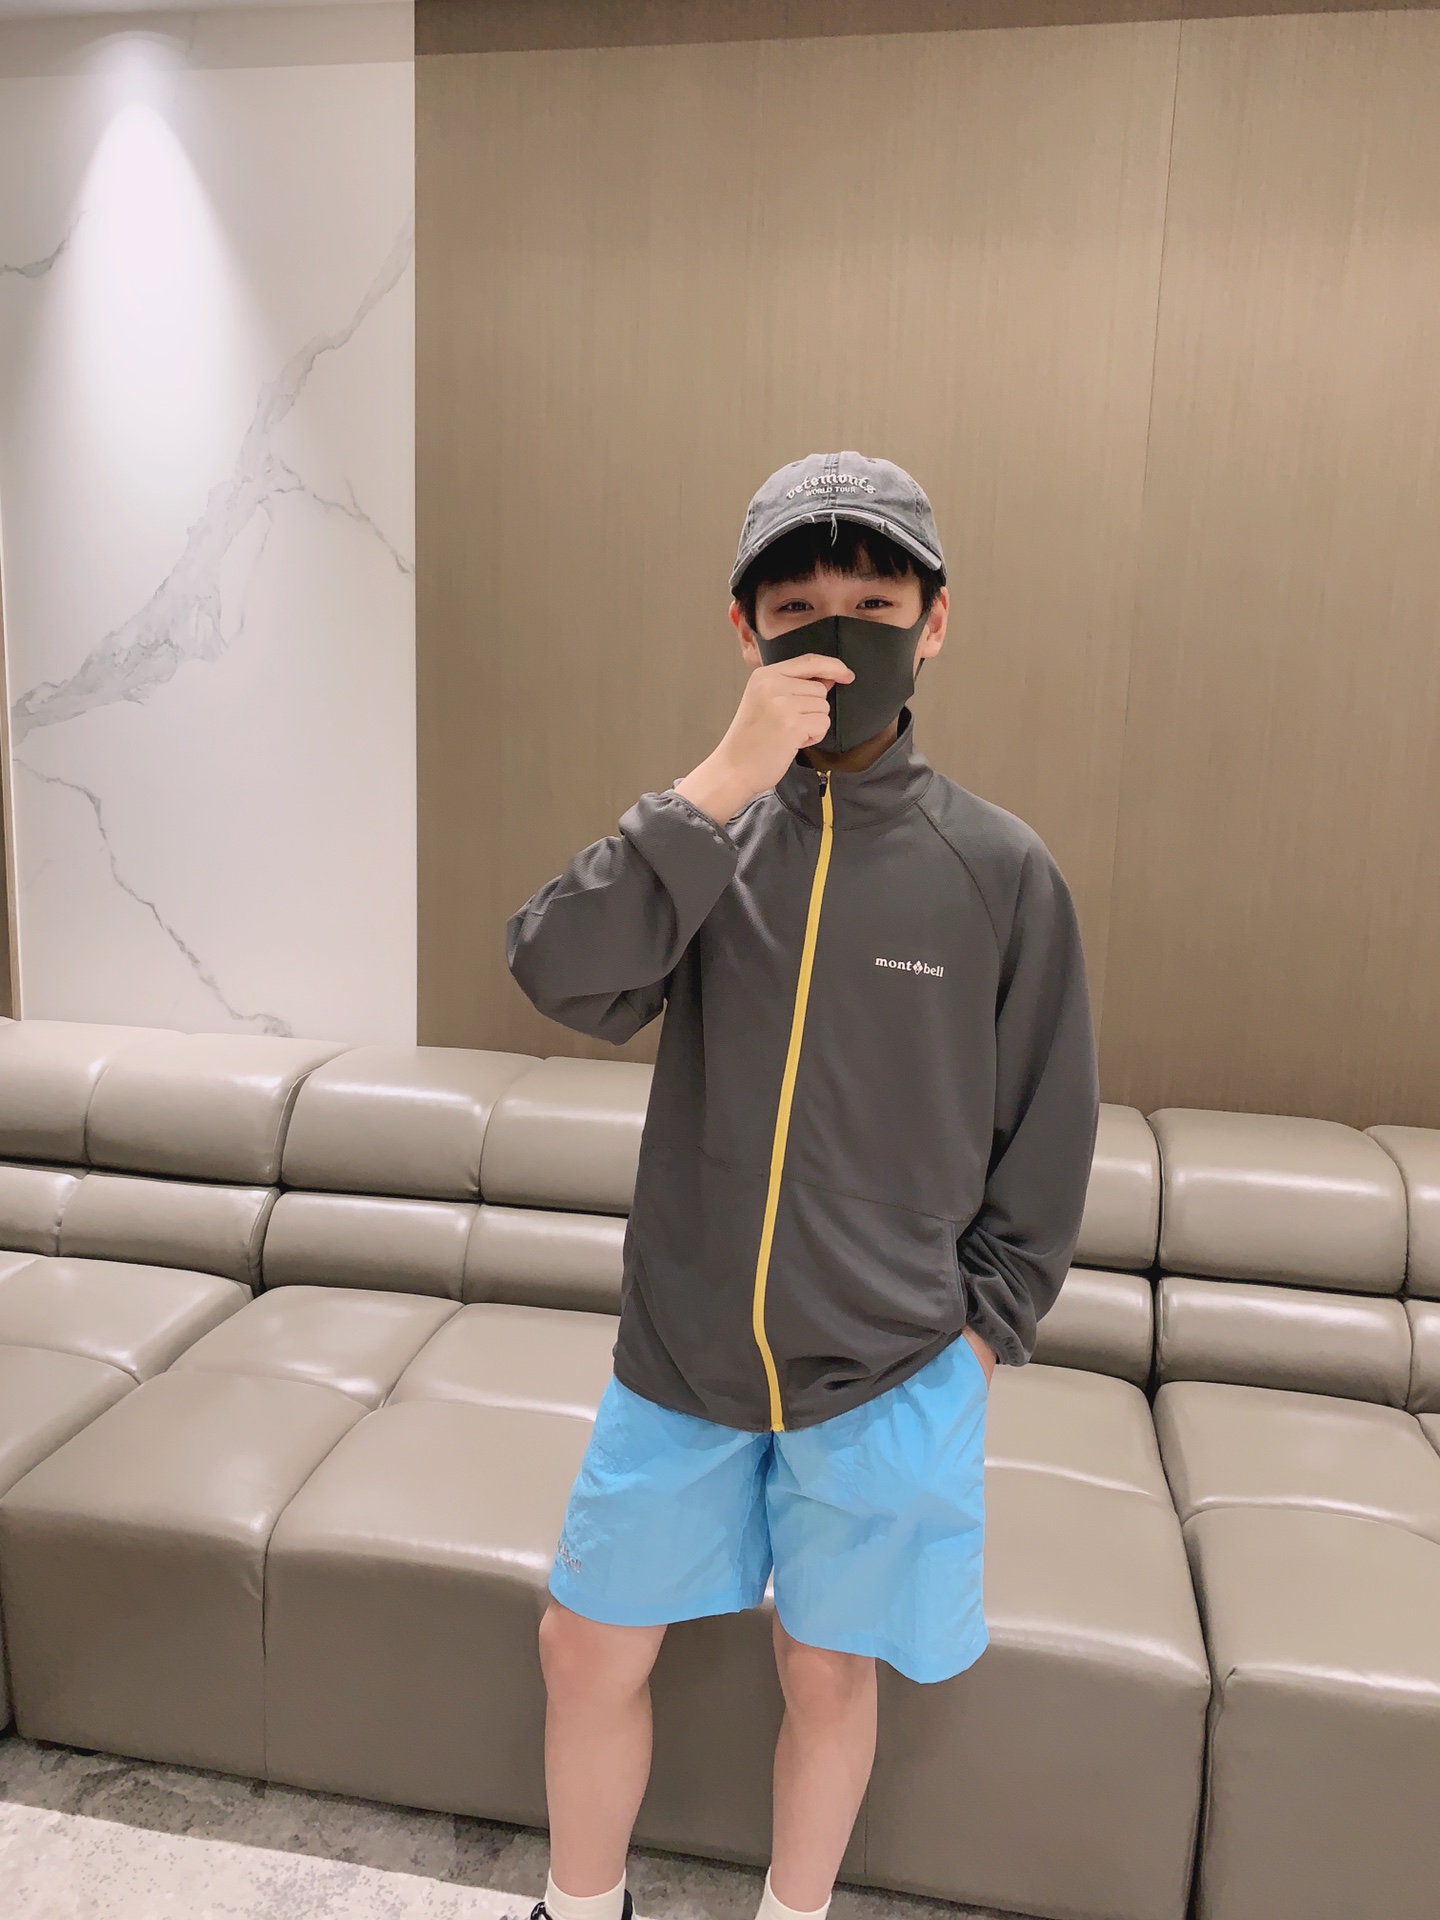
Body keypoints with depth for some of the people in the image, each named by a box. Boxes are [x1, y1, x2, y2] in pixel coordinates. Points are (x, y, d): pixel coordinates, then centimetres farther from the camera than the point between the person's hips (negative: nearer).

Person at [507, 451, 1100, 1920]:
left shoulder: (1000, 869, -7)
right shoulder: (706, 834, -3)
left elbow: (1046, 1140, 0)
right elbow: (561, 974, -21)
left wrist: (982, 1333, 1)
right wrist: (729, 779, -27)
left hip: (887, 1383, -1)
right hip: (678, 1359, 2)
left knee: (826, 1674, 17)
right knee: (587, 1647, 17)